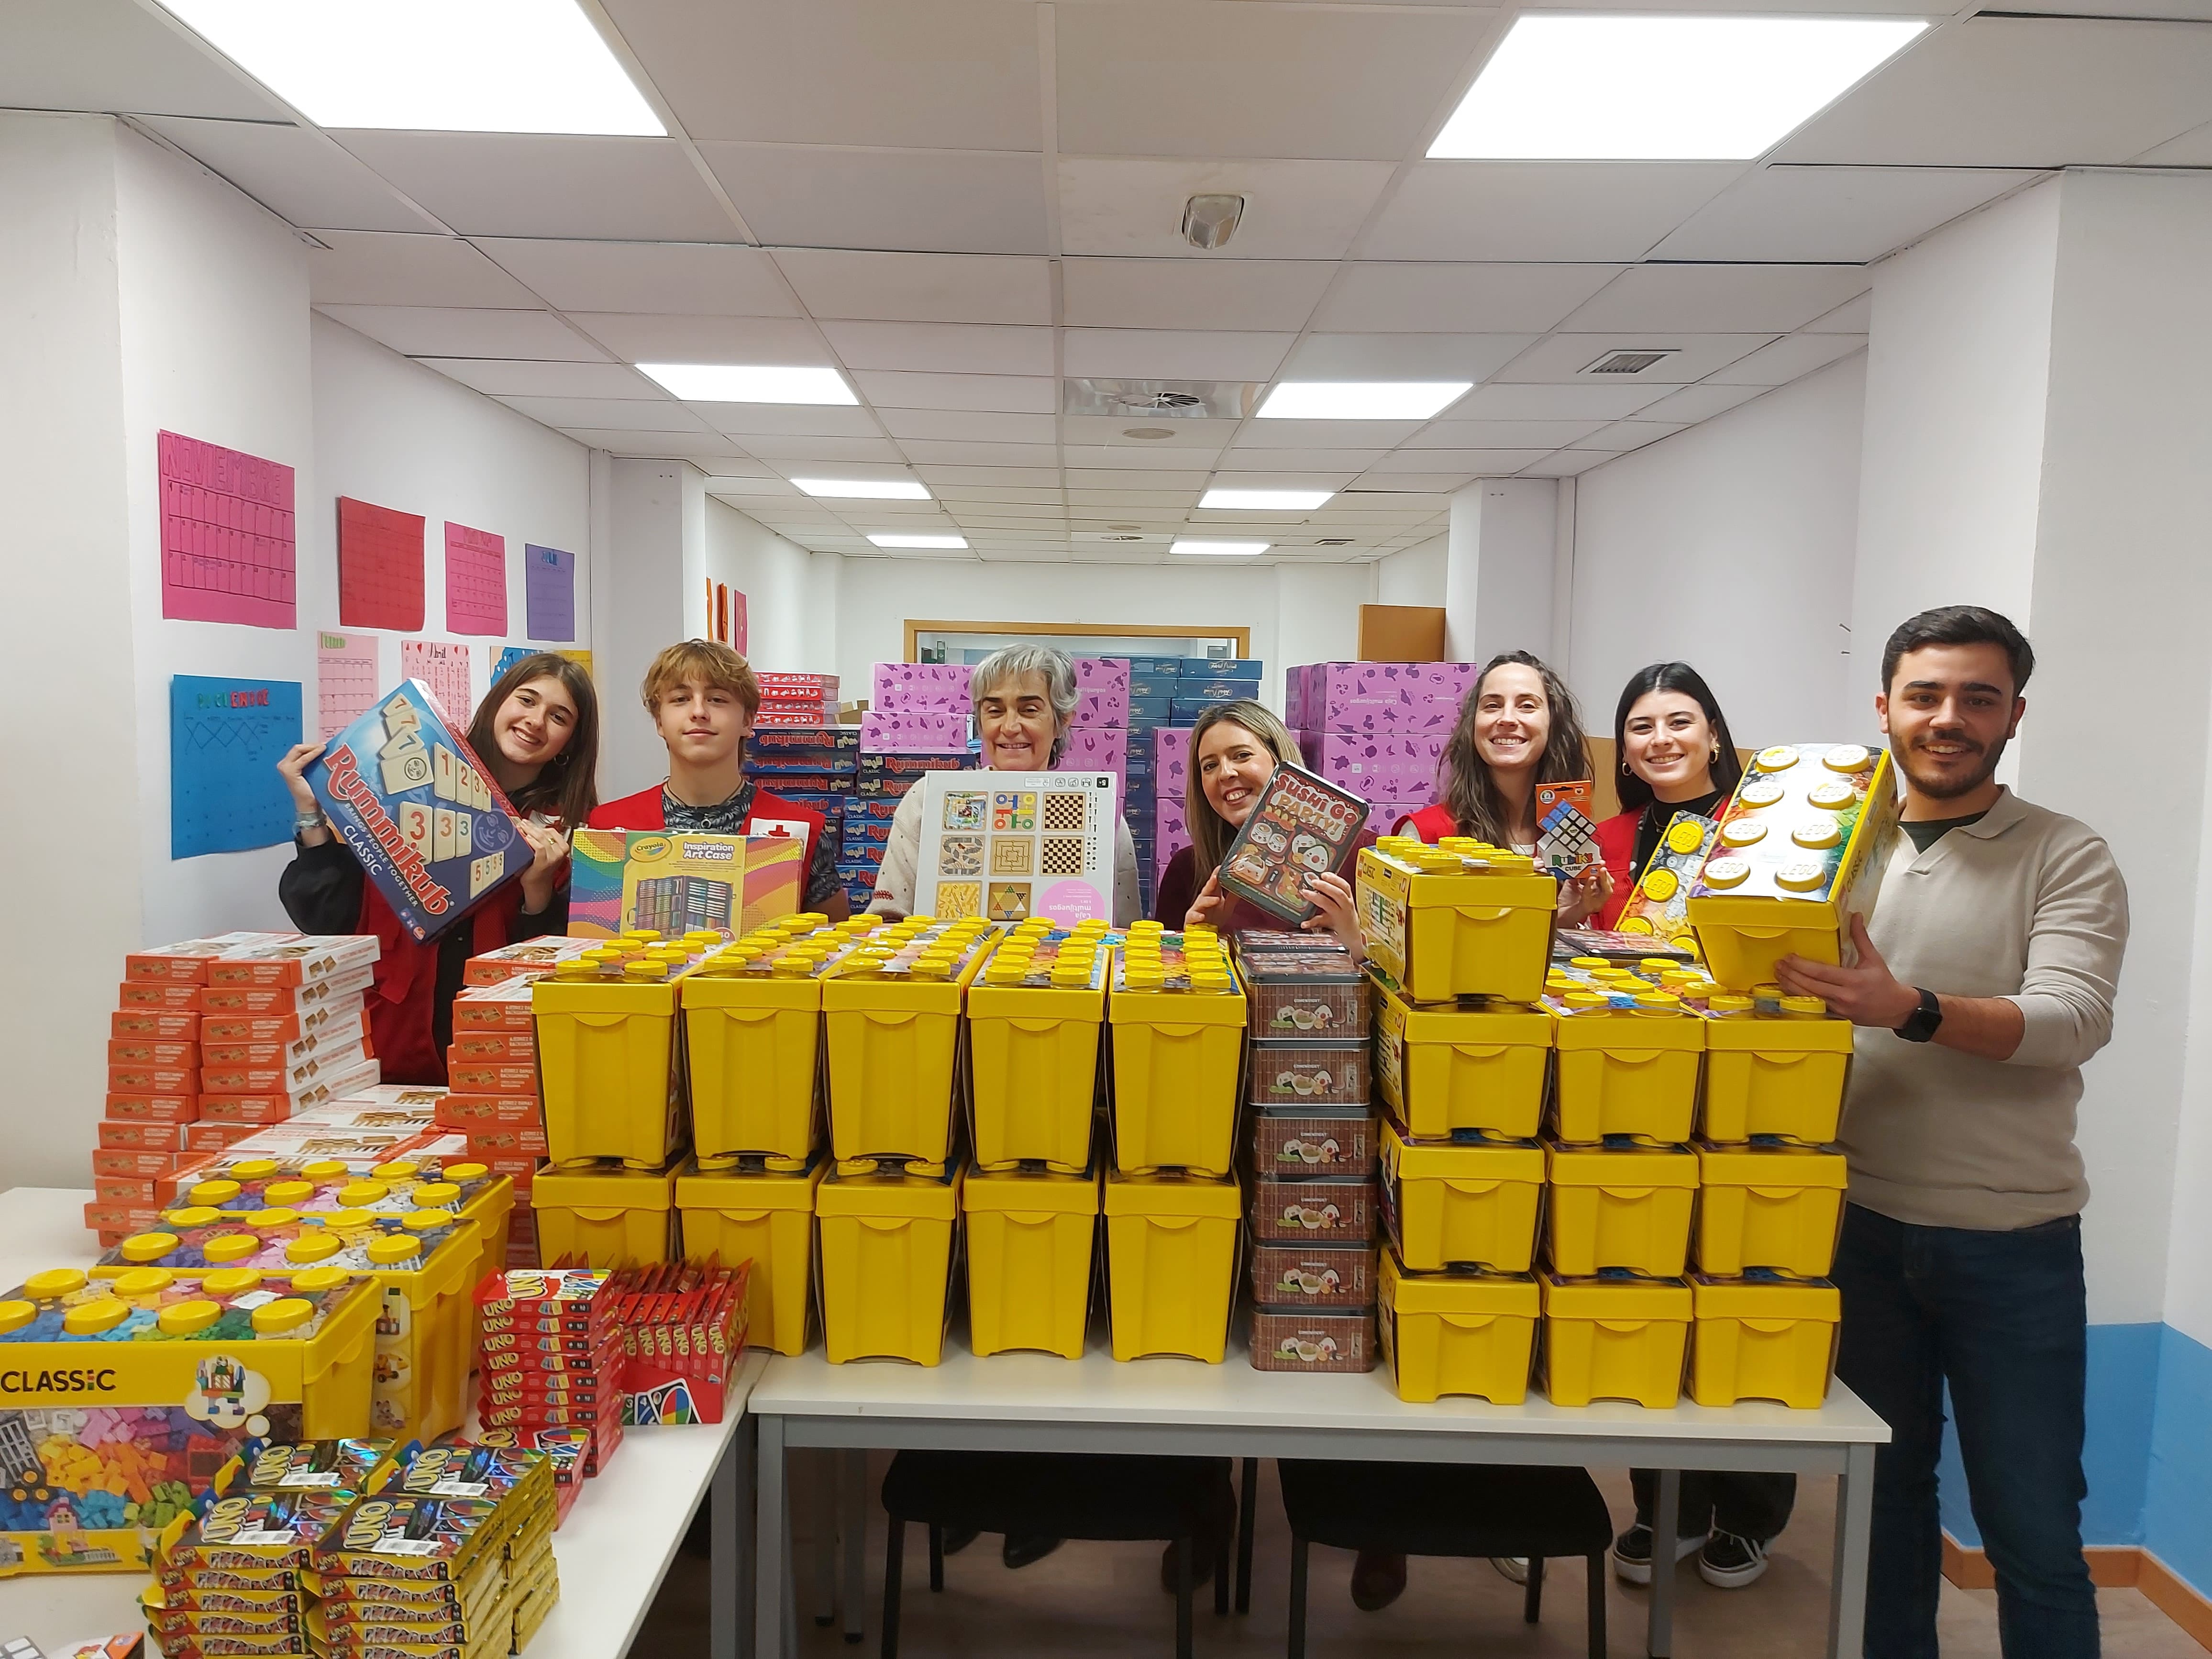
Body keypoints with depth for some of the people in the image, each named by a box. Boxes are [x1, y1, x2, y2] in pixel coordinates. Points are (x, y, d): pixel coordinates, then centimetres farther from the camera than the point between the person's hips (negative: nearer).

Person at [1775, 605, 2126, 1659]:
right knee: (1885, 1498, 17)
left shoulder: (2068, 859, -3)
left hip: (2014, 1246, -2)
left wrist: (1909, 1010, -34)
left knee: (2034, 1531, 7)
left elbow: (2074, 1018, -18)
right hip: (1861, 1226, 3)